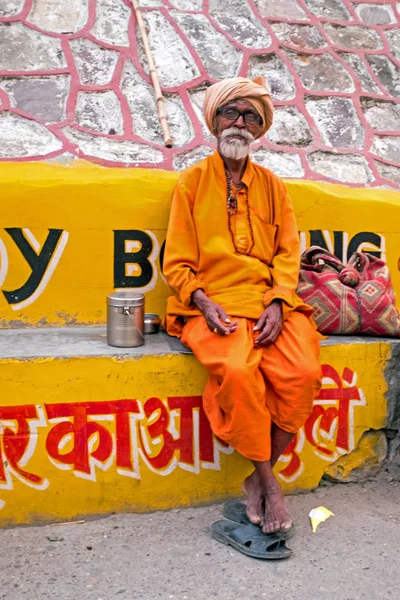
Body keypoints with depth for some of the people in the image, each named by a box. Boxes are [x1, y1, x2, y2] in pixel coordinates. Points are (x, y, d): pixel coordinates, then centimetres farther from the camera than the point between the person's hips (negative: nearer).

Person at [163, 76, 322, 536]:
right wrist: (205, 303, -14)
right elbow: (177, 263, 5)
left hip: (270, 302, 3)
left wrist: (278, 303, -9)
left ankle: (259, 478, -7)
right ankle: (268, 480, -12)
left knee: (303, 373, -25)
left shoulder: (272, 185, 18)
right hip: (213, 304, -3)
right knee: (238, 372, -33)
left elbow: (288, 254, 11)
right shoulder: (192, 181, 10)